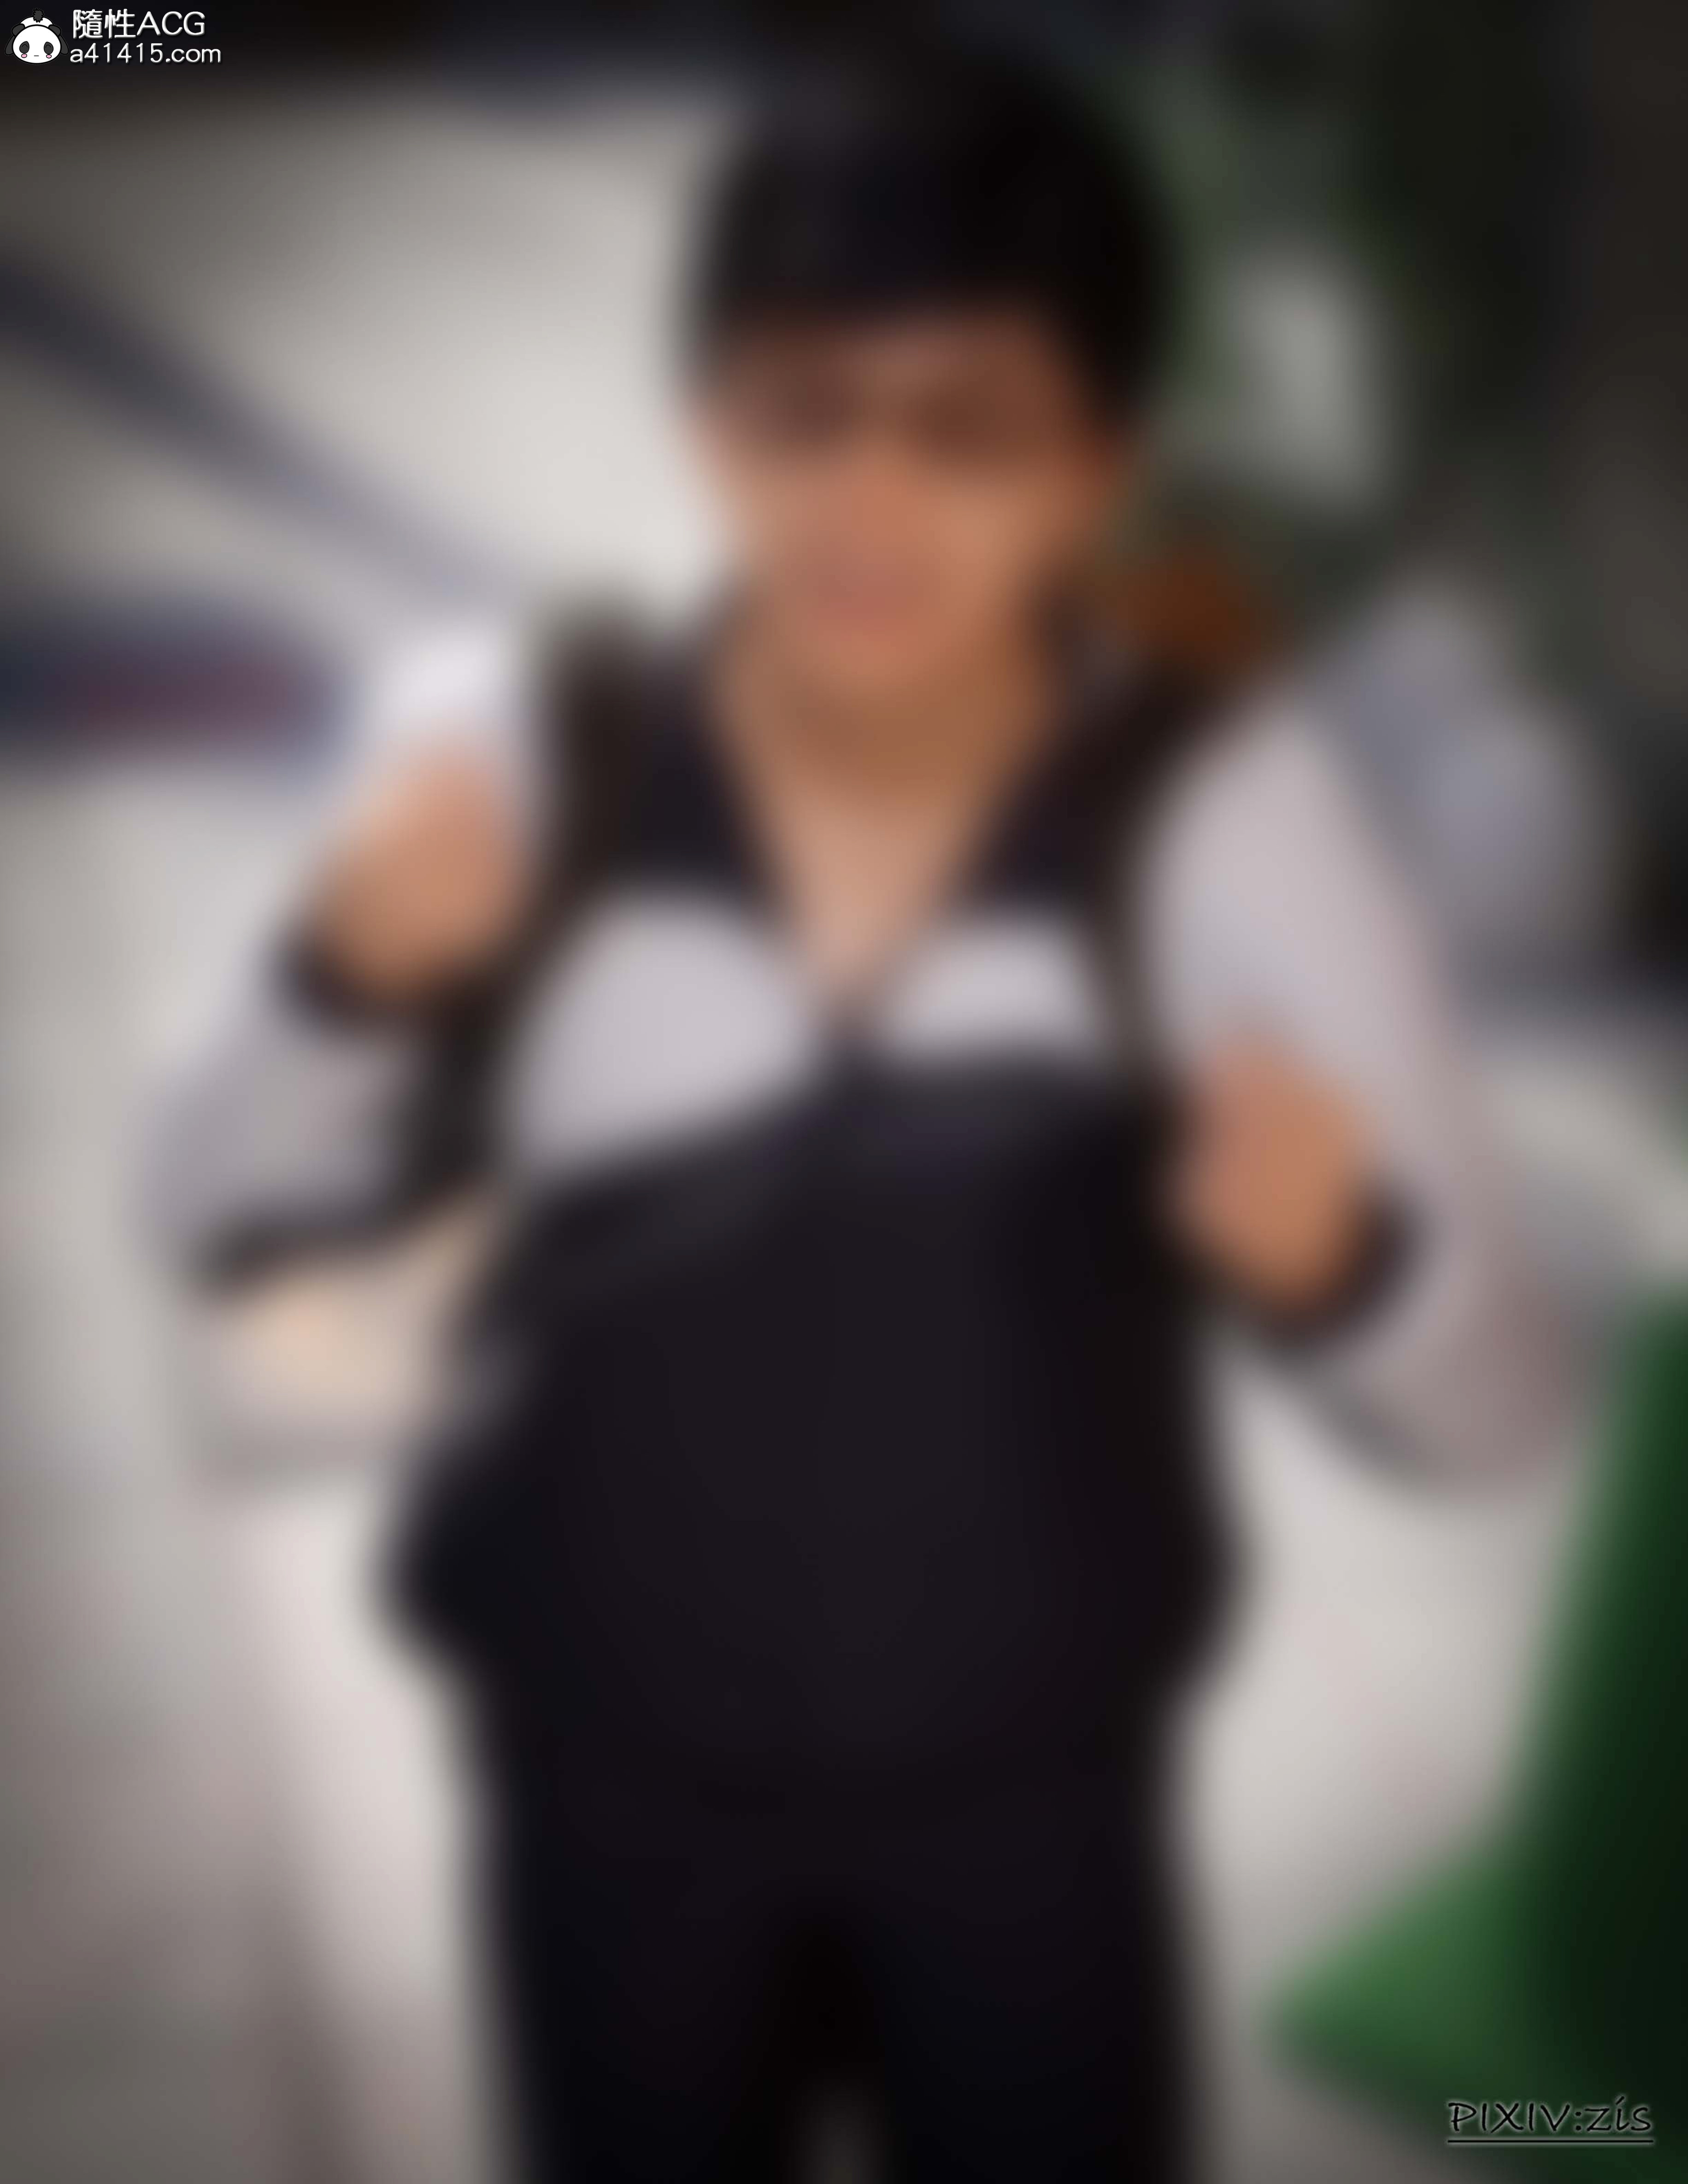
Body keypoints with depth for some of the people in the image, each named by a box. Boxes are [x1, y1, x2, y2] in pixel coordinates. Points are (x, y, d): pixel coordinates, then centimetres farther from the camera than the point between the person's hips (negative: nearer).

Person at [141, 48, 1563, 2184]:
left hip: (1033, 1784, 0)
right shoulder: (519, 748, -17)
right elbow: (221, 1212, -7)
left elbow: (1491, 1401, -17)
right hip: (617, 1773, 1)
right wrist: (350, 980, -28)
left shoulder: (1222, 808, -20)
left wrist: (1338, 1256, -39)